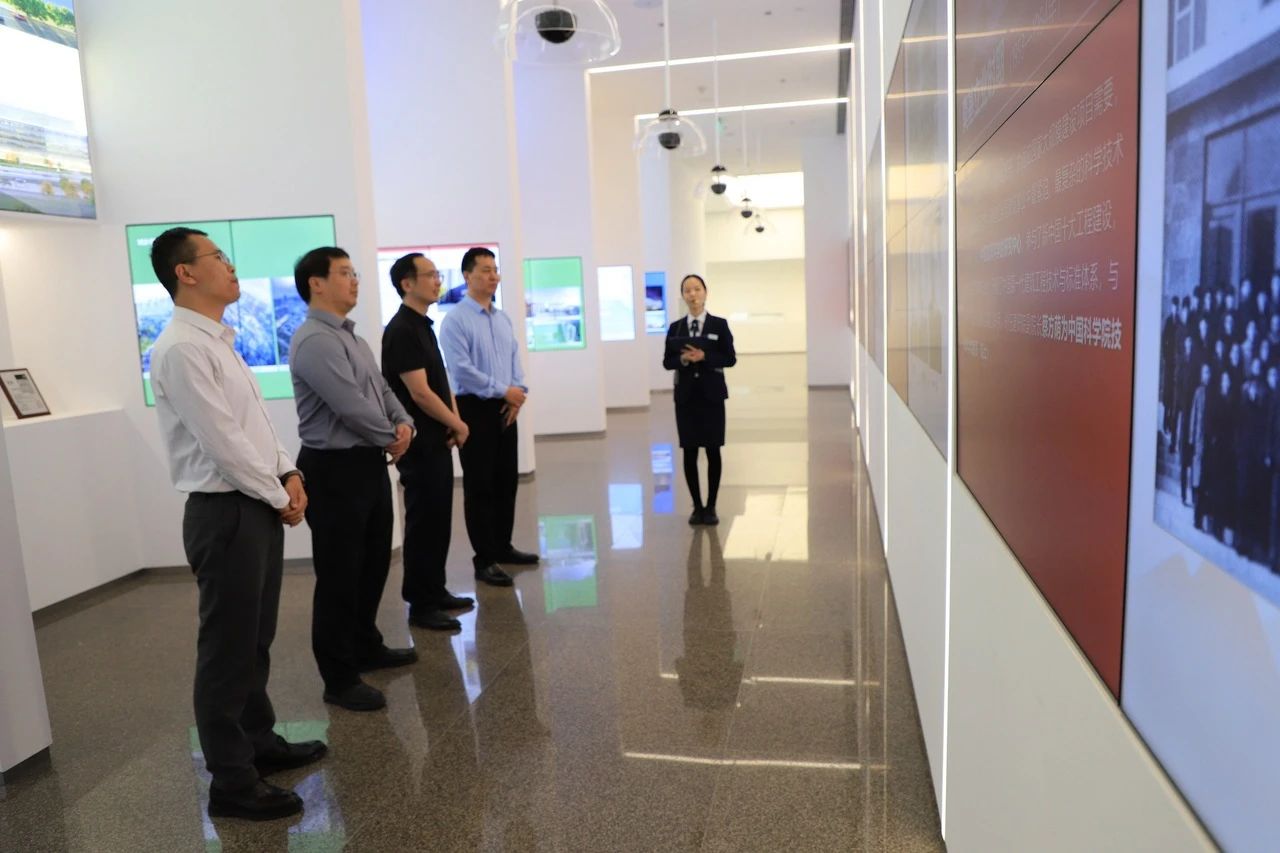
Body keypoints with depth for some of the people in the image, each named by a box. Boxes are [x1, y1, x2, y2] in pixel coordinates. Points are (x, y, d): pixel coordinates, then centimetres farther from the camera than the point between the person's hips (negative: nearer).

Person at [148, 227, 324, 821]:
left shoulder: (218, 342, 14)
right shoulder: (181, 348, -17)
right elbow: (222, 442, -20)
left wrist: (288, 474, 2)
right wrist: (280, 497, -11)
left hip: (259, 506, 9)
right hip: (225, 513, -9)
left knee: (255, 640, 20)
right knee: (227, 649, 3)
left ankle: (258, 741, 37)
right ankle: (232, 782, 17)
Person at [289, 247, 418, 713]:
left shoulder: (352, 337, 14)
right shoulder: (314, 341, -17)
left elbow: (382, 389, 15)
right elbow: (351, 407, -23)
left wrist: (404, 423, -5)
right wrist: (390, 438, -8)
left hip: (369, 463, 10)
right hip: (335, 469, -10)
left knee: (373, 563, 20)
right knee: (339, 575, 1)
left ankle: (366, 647, 38)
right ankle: (339, 679, 13)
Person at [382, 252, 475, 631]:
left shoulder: (423, 325, 13)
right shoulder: (402, 330, -16)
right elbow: (420, 392, -21)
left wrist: (454, 421, 0)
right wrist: (457, 425, -10)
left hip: (437, 440, 9)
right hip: (419, 444, -9)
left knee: (439, 518, 15)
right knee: (423, 520, -1)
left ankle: (435, 591, 26)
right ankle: (420, 605, 9)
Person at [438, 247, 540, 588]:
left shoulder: (503, 319, 12)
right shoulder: (455, 320, -10)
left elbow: (515, 360, 12)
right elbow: (462, 370, -17)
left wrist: (519, 394, -5)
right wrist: (504, 391, -15)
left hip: (505, 409, 7)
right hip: (474, 409, -7)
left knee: (506, 482, 13)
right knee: (479, 486, 0)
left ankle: (502, 546, 28)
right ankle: (484, 560, 8)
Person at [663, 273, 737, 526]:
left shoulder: (719, 324, 1)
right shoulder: (675, 327, 6)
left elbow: (730, 358, -4)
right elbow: (667, 362, 5)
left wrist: (704, 357, -17)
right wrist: (682, 358, -16)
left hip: (712, 394, -1)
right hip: (685, 396, 2)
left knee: (712, 451, 3)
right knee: (689, 452, 3)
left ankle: (711, 507, 13)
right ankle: (697, 506, 13)